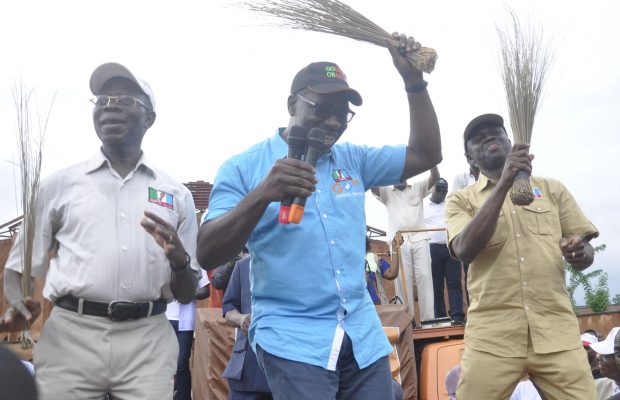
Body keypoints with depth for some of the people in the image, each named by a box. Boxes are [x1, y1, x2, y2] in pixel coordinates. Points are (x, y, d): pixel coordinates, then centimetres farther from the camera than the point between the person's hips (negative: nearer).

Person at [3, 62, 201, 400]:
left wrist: (179, 260, -10)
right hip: (70, 336, 0)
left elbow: (186, 295, 11)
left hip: (148, 341, 1)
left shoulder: (176, 195, 9)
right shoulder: (60, 184, 8)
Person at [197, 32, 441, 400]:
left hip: (364, 335, 5)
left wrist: (414, 81, -1)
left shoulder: (353, 160, 11)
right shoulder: (244, 168, -3)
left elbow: (427, 155, 9)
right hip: (292, 338, -4)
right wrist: (262, 195, -26)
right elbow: (208, 256, -11)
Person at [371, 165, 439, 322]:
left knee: (425, 277, -5)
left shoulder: (418, 188, 17)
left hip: (419, 239, 1)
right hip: (398, 241, 0)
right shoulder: (386, 192, 15)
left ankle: (428, 318, -5)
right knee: (403, 280, -3)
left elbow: (435, 177, 4)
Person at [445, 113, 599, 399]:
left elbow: (586, 254, 12)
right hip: (492, 334, -1)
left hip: (557, 330, 2)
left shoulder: (552, 188, 13)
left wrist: (580, 253, -12)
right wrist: (504, 184, -16)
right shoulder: (461, 200, 7)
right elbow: (464, 251, -12)